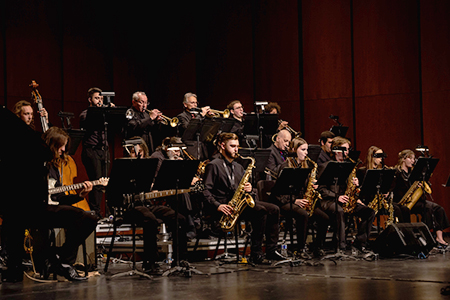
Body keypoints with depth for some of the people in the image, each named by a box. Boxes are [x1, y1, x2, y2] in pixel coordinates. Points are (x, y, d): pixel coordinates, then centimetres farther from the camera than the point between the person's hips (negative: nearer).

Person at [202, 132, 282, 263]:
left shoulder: (238, 167, 23)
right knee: (260, 211, -28)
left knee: (274, 210, -7)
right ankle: (256, 253, -25)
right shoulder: (213, 166, -2)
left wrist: (249, 190, -2)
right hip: (225, 206, -8)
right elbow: (205, 191, -11)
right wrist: (218, 206, -25)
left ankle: (271, 250, -5)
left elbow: (244, 189, 24)